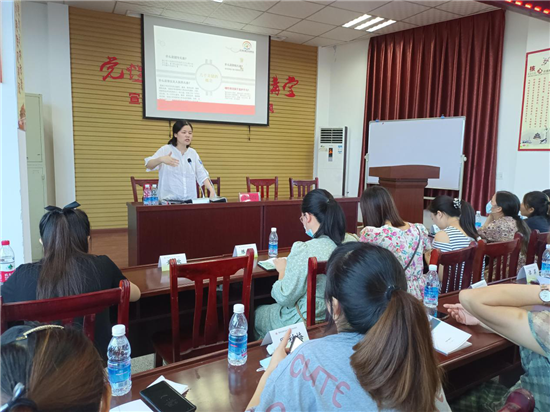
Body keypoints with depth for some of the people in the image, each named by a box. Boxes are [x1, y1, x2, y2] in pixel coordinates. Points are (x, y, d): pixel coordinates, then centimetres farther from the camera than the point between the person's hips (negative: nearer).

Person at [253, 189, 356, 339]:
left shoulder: (304, 250, -30)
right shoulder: (352, 242, -10)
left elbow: (284, 299, -19)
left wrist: (283, 270, -2)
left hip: (306, 323, -6)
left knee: (257, 313, 24)